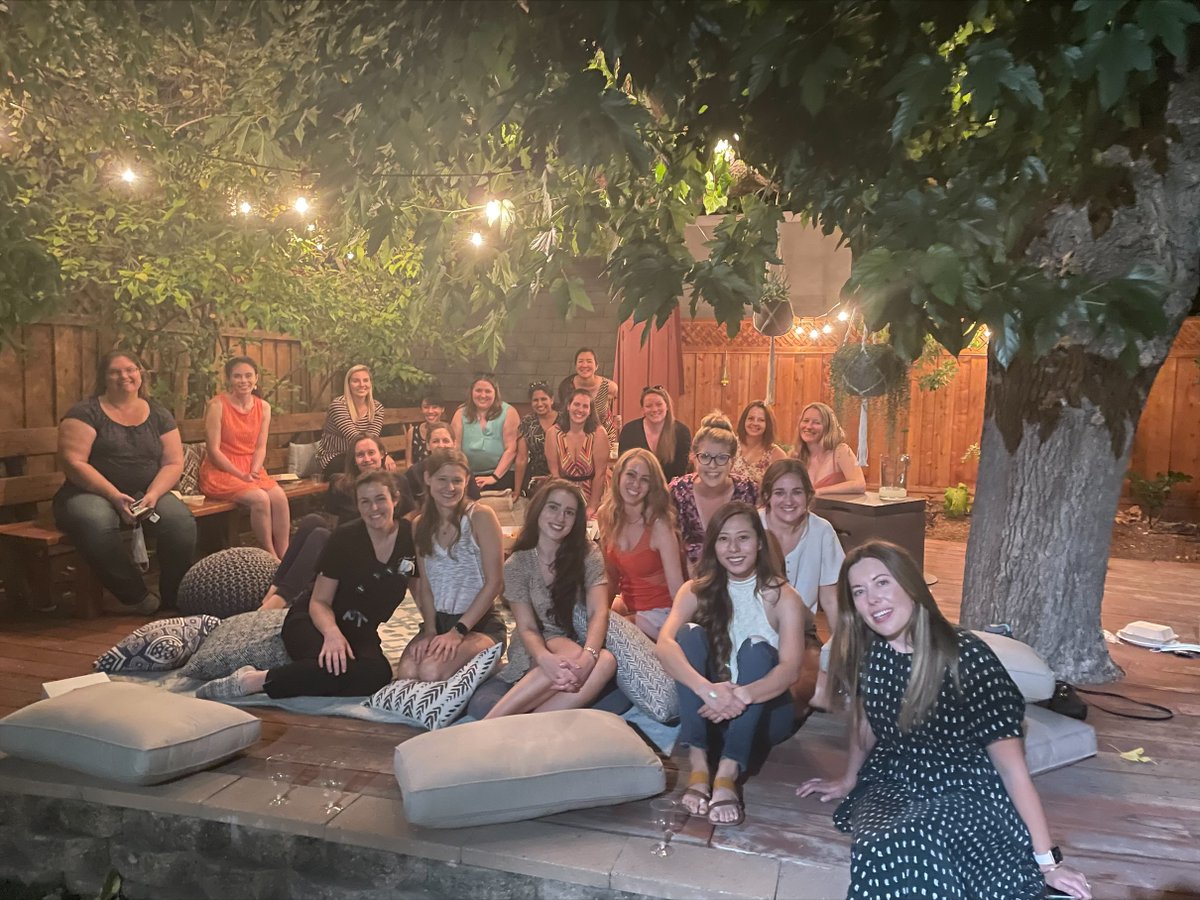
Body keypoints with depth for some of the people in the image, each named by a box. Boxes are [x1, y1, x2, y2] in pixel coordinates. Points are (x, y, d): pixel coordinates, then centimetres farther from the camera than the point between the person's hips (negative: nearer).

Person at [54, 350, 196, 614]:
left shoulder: (158, 415, 11)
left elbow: (173, 463, 5)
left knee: (181, 520, -30)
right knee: (96, 523, -39)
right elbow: (73, 463, -10)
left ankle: (175, 598, -11)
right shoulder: (85, 412, 0)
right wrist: (114, 496, -21)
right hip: (92, 493, -2)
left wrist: (153, 494, -14)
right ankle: (136, 596, -20)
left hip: (148, 494, 3)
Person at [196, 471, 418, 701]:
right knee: (335, 665, -40)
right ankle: (250, 680, -23)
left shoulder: (412, 537, -6)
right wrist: (332, 632, -32)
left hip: (360, 632, 3)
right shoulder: (345, 538, -13)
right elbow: (319, 602, -11)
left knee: (379, 673, -34)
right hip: (314, 621, -3)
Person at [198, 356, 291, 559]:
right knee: (260, 498, -29)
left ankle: (284, 556, -20)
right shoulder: (217, 405, -9)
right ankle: (271, 557, -16)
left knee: (279, 496, -24)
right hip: (220, 472, -5)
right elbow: (214, 451, -12)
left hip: (251, 470, 5)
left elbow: (260, 447, 5)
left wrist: (254, 472, -14)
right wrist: (242, 476, -16)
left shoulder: (263, 407, 7)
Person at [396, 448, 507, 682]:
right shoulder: (420, 525, 7)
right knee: (407, 672, -26)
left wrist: (458, 631, -16)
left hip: (480, 623, -4)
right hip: (438, 621, 4)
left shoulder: (480, 516, -10)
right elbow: (424, 586, 7)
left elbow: (495, 582, -12)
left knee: (432, 672, -29)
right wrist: (430, 631, -10)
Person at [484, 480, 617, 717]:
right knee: (569, 655, -37)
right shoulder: (517, 565, -6)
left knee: (606, 661, -34)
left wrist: (588, 655, -38)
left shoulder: (587, 554, -4)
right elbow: (527, 628, -12)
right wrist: (545, 659, -37)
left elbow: (598, 613, -17)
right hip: (539, 648, -2)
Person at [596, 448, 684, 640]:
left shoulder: (659, 525, -21)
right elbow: (612, 576, 7)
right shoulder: (607, 517, -4)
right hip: (628, 606, 6)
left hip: (659, 612, -6)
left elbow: (676, 586, -22)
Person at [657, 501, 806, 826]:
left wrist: (742, 695, -42)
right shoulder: (697, 590, -3)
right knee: (691, 634, -23)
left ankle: (728, 773, -38)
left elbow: (791, 669, -22)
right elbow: (665, 645, -22)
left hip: (763, 711, -1)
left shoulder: (782, 596, -8)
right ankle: (698, 765, -33)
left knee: (756, 649, -29)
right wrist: (707, 689, -42)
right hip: (709, 711, 2)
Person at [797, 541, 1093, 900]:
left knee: (910, 849, -37)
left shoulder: (966, 656, -21)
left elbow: (1011, 764, -15)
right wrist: (849, 780, 28)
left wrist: (1047, 861, -10)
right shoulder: (864, 652, -7)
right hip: (892, 783, 5)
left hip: (965, 792, -5)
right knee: (876, 850, -28)